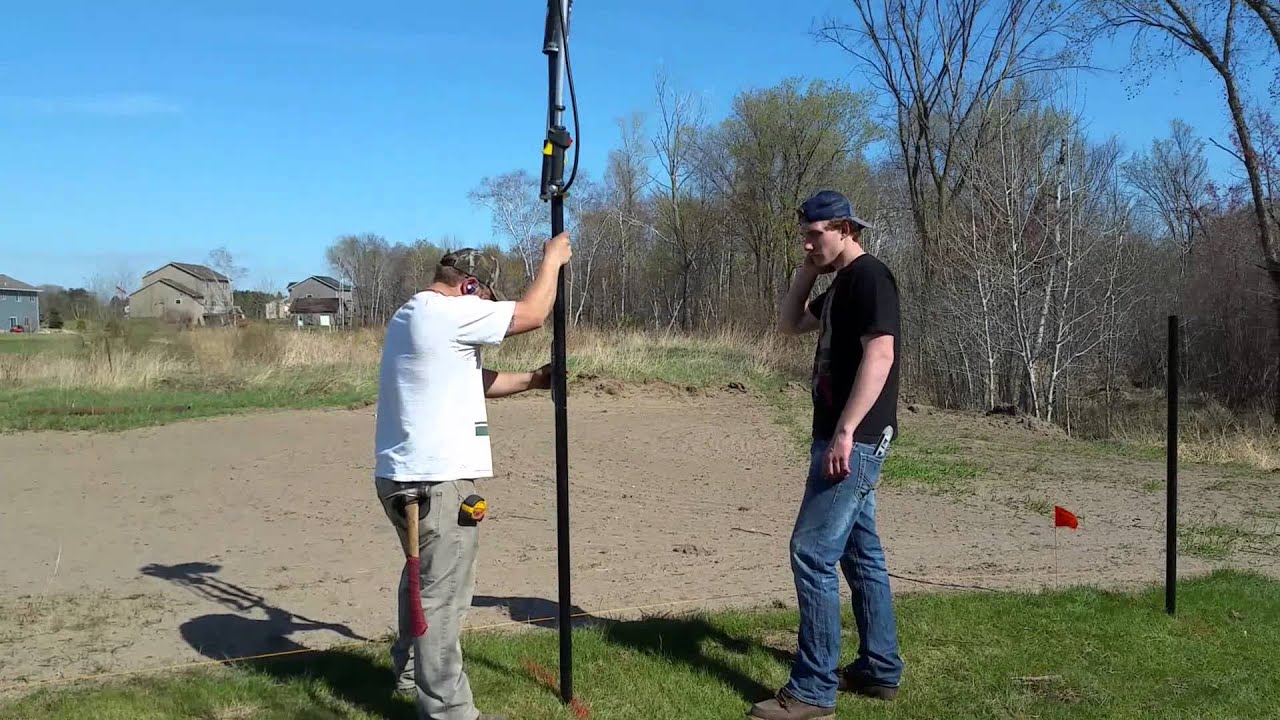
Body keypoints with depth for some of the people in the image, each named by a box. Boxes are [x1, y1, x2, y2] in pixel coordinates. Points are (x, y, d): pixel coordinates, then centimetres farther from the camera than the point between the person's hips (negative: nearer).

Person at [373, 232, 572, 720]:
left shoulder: (411, 315, 17)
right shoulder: (448, 312, -15)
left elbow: (472, 382, 22)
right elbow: (532, 314, -12)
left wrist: (532, 380, 21)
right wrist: (552, 260, 2)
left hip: (404, 476, 10)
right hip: (436, 480, -10)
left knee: (423, 579, 26)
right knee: (443, 595, -3)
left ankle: (411, 671, 42)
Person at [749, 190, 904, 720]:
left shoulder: (869, 277, -13)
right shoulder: (841, 283, 17)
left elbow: (880, 355, -23)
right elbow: (789, 324, 27)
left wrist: (845, 432, -27)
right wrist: (807, 272, 13)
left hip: (855, 438, -11)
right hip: (845, 438, 11)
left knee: (812, 553, -11)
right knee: (861, 553, 15)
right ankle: (880, 669, 25)